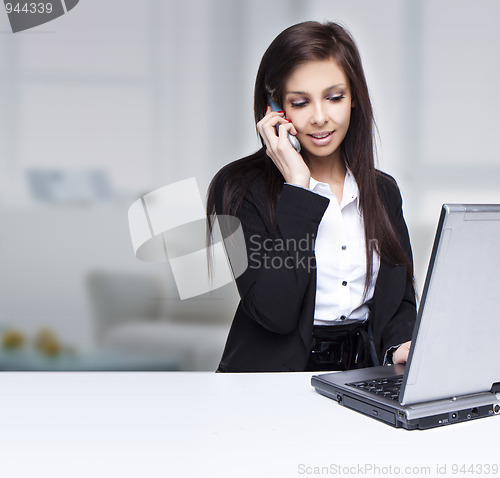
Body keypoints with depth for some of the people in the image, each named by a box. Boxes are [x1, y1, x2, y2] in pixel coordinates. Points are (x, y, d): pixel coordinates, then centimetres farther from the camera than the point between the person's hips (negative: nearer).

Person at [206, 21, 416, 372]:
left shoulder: (383, 190, 10)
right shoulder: (241, 187, -5)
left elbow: (401, 299, 15)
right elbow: (275, 312, -16)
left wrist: (401, 346, -7)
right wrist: (298, 185, -14)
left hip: (365, 373, 5)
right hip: (275, 382, -5)